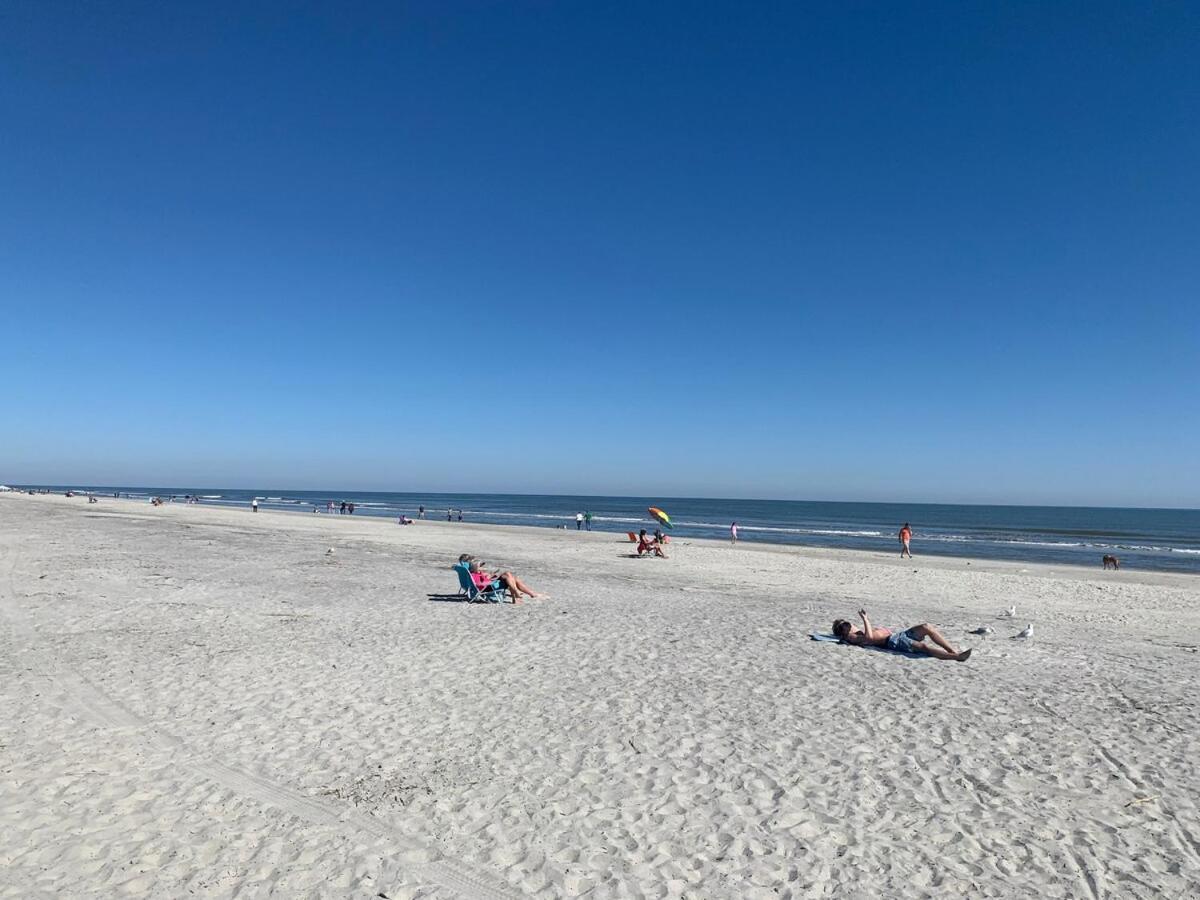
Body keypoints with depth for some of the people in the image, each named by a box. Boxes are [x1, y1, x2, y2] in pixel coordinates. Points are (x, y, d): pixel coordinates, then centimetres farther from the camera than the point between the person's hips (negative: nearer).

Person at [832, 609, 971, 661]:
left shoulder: (860, 632, 28)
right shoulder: (852, 637, -2)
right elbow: (869, 637, -20)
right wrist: (864, 618, -13)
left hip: (898, 634, 10)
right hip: (892, 642, -10)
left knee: (926, 626, -8)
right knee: (923, 645, -29)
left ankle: (954, 651, -12)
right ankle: (956, 657, -34)